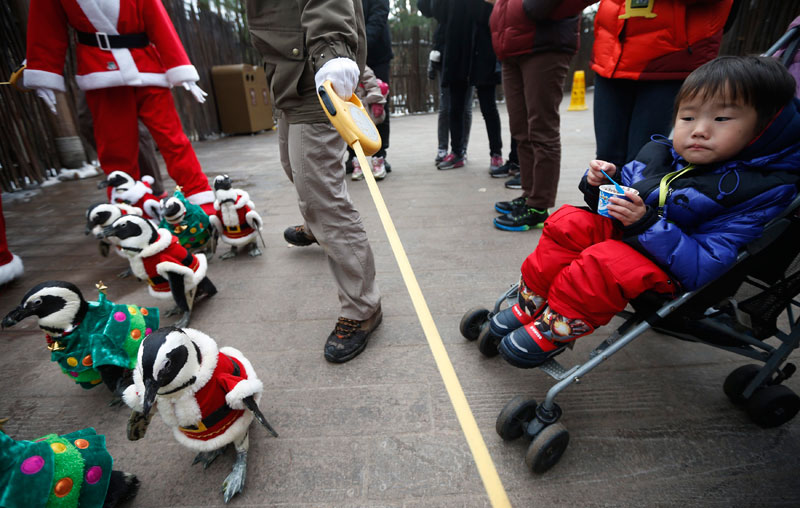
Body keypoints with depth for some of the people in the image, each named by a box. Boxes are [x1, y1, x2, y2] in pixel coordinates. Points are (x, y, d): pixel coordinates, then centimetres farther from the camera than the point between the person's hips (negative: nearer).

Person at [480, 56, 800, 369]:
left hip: (668, 268, -7)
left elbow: (703, 267, -23)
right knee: (568, 223, -14)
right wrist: (605, 183, -9)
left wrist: (646, 223, -33)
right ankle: (530, 306, -7)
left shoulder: (761, 192, -15)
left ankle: (554, 332, -15)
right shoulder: (660, 154, 3)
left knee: (606, 263, -34)